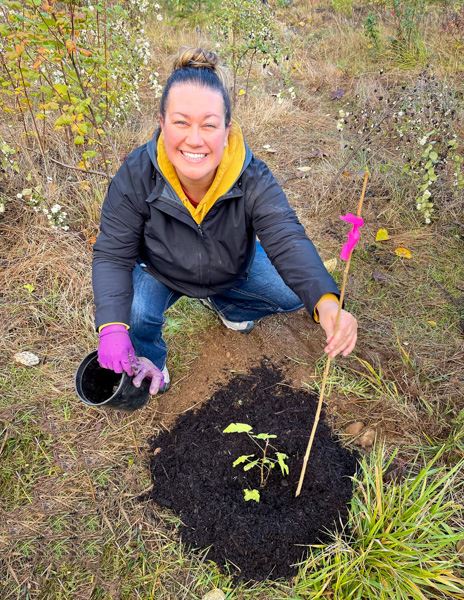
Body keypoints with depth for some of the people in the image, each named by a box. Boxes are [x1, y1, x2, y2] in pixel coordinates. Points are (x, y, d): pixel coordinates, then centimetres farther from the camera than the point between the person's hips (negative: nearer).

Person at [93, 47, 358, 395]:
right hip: (159, 272, -1)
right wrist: (112, 327, -40)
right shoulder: (136, 176, -30)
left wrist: (326, 303, -62)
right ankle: (149, 364, 9)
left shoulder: (253, 179, -31)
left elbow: (288, 241, -42)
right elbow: (112, 255, -24)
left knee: (295, 293, -10)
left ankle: (223, 304, 19)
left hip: (234, 270, 2)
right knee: (133, 316, -29)